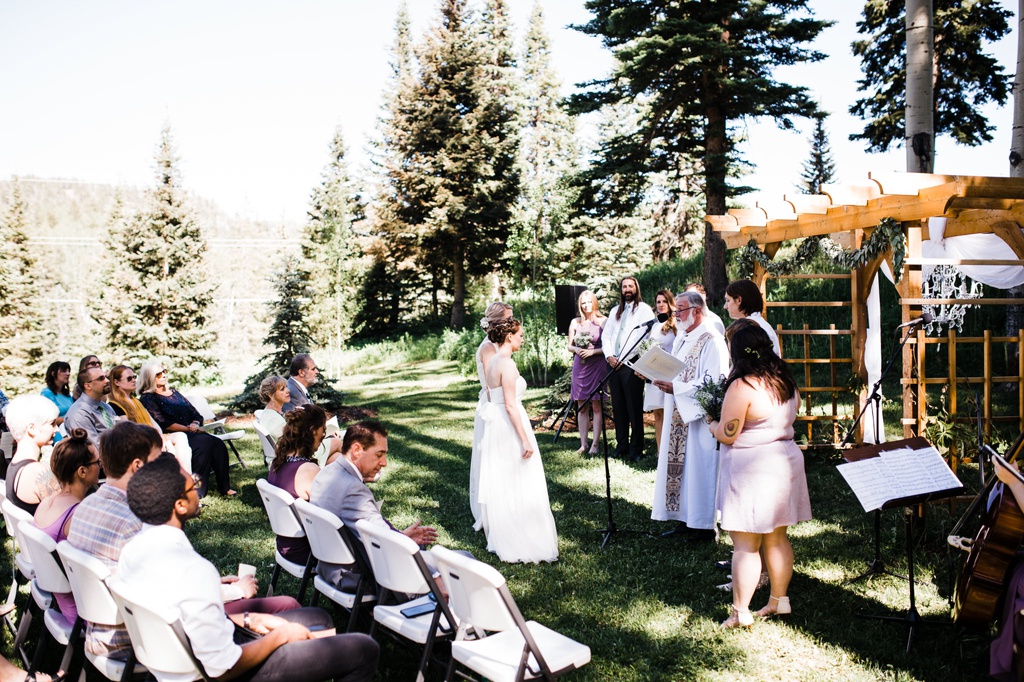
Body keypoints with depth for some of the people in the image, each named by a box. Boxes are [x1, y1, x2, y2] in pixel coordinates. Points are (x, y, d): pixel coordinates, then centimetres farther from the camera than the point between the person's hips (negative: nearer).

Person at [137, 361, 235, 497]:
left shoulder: (174, 393, 24)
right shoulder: (147, 399, 3)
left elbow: (196, 415, 20)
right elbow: (163, 424, -10)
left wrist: (195, 424, -4)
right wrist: (188, 429, -15)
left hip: (191, 433, 6)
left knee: (218, 444, -23)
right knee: (204, 443, -33)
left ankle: (224, 487, -20)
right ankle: (195, 492, -31)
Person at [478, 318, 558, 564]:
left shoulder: (492, 362, 10)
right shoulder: (507, 363, -18)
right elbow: (510, 405, -22)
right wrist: (525, 440, -21)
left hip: (493, 422, 10)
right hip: (509, 425, -10)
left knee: (498, 484, 15)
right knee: (519, 487, -3)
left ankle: (499, 540, 24)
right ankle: (523, 545, 3)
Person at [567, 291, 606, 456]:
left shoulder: (604, 321, -2)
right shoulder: (575, 323, 9)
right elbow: (569, 346, 14)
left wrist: (593, 351, -15)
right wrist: (576, 349, -7)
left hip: (597, 366, -4)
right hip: (579, 366, 4)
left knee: (597, 406, -4)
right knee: (581, 407, 5)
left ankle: (595, 444, 0)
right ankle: (583, 444, 9)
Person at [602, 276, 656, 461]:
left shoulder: (644, 309, 1)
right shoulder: (615, 311, 21)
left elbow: (646, 337, -9)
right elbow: (606, 335, 19)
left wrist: (624, 359, -12)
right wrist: (609, 356, 0)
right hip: (614, 365, 6)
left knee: (634, 409, -4)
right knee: (618, 408, 7)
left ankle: (636, 449, 2)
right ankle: (621, 447, 14)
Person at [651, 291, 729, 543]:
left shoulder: (711, 341, -14)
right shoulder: (684, 339, 16)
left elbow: (713, 383, -22)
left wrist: (676, 388, -25)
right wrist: (661, 378, 6)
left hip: (700, 417, -9)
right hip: (678, 416, 10)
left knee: (698, 468, -2)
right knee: (679, 467, 12)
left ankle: (704, 526, 9)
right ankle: (685, 521, 21)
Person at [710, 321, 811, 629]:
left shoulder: (742, 387, -19)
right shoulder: (786, 382, 6)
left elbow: (727, 435, -16)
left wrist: (711, 424, 4)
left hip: (751, 469, -8)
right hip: (786, 461, 8)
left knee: (745, 545, -1)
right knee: (777, 538, 17)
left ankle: (740, 613, 5)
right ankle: (779, 599, 27)